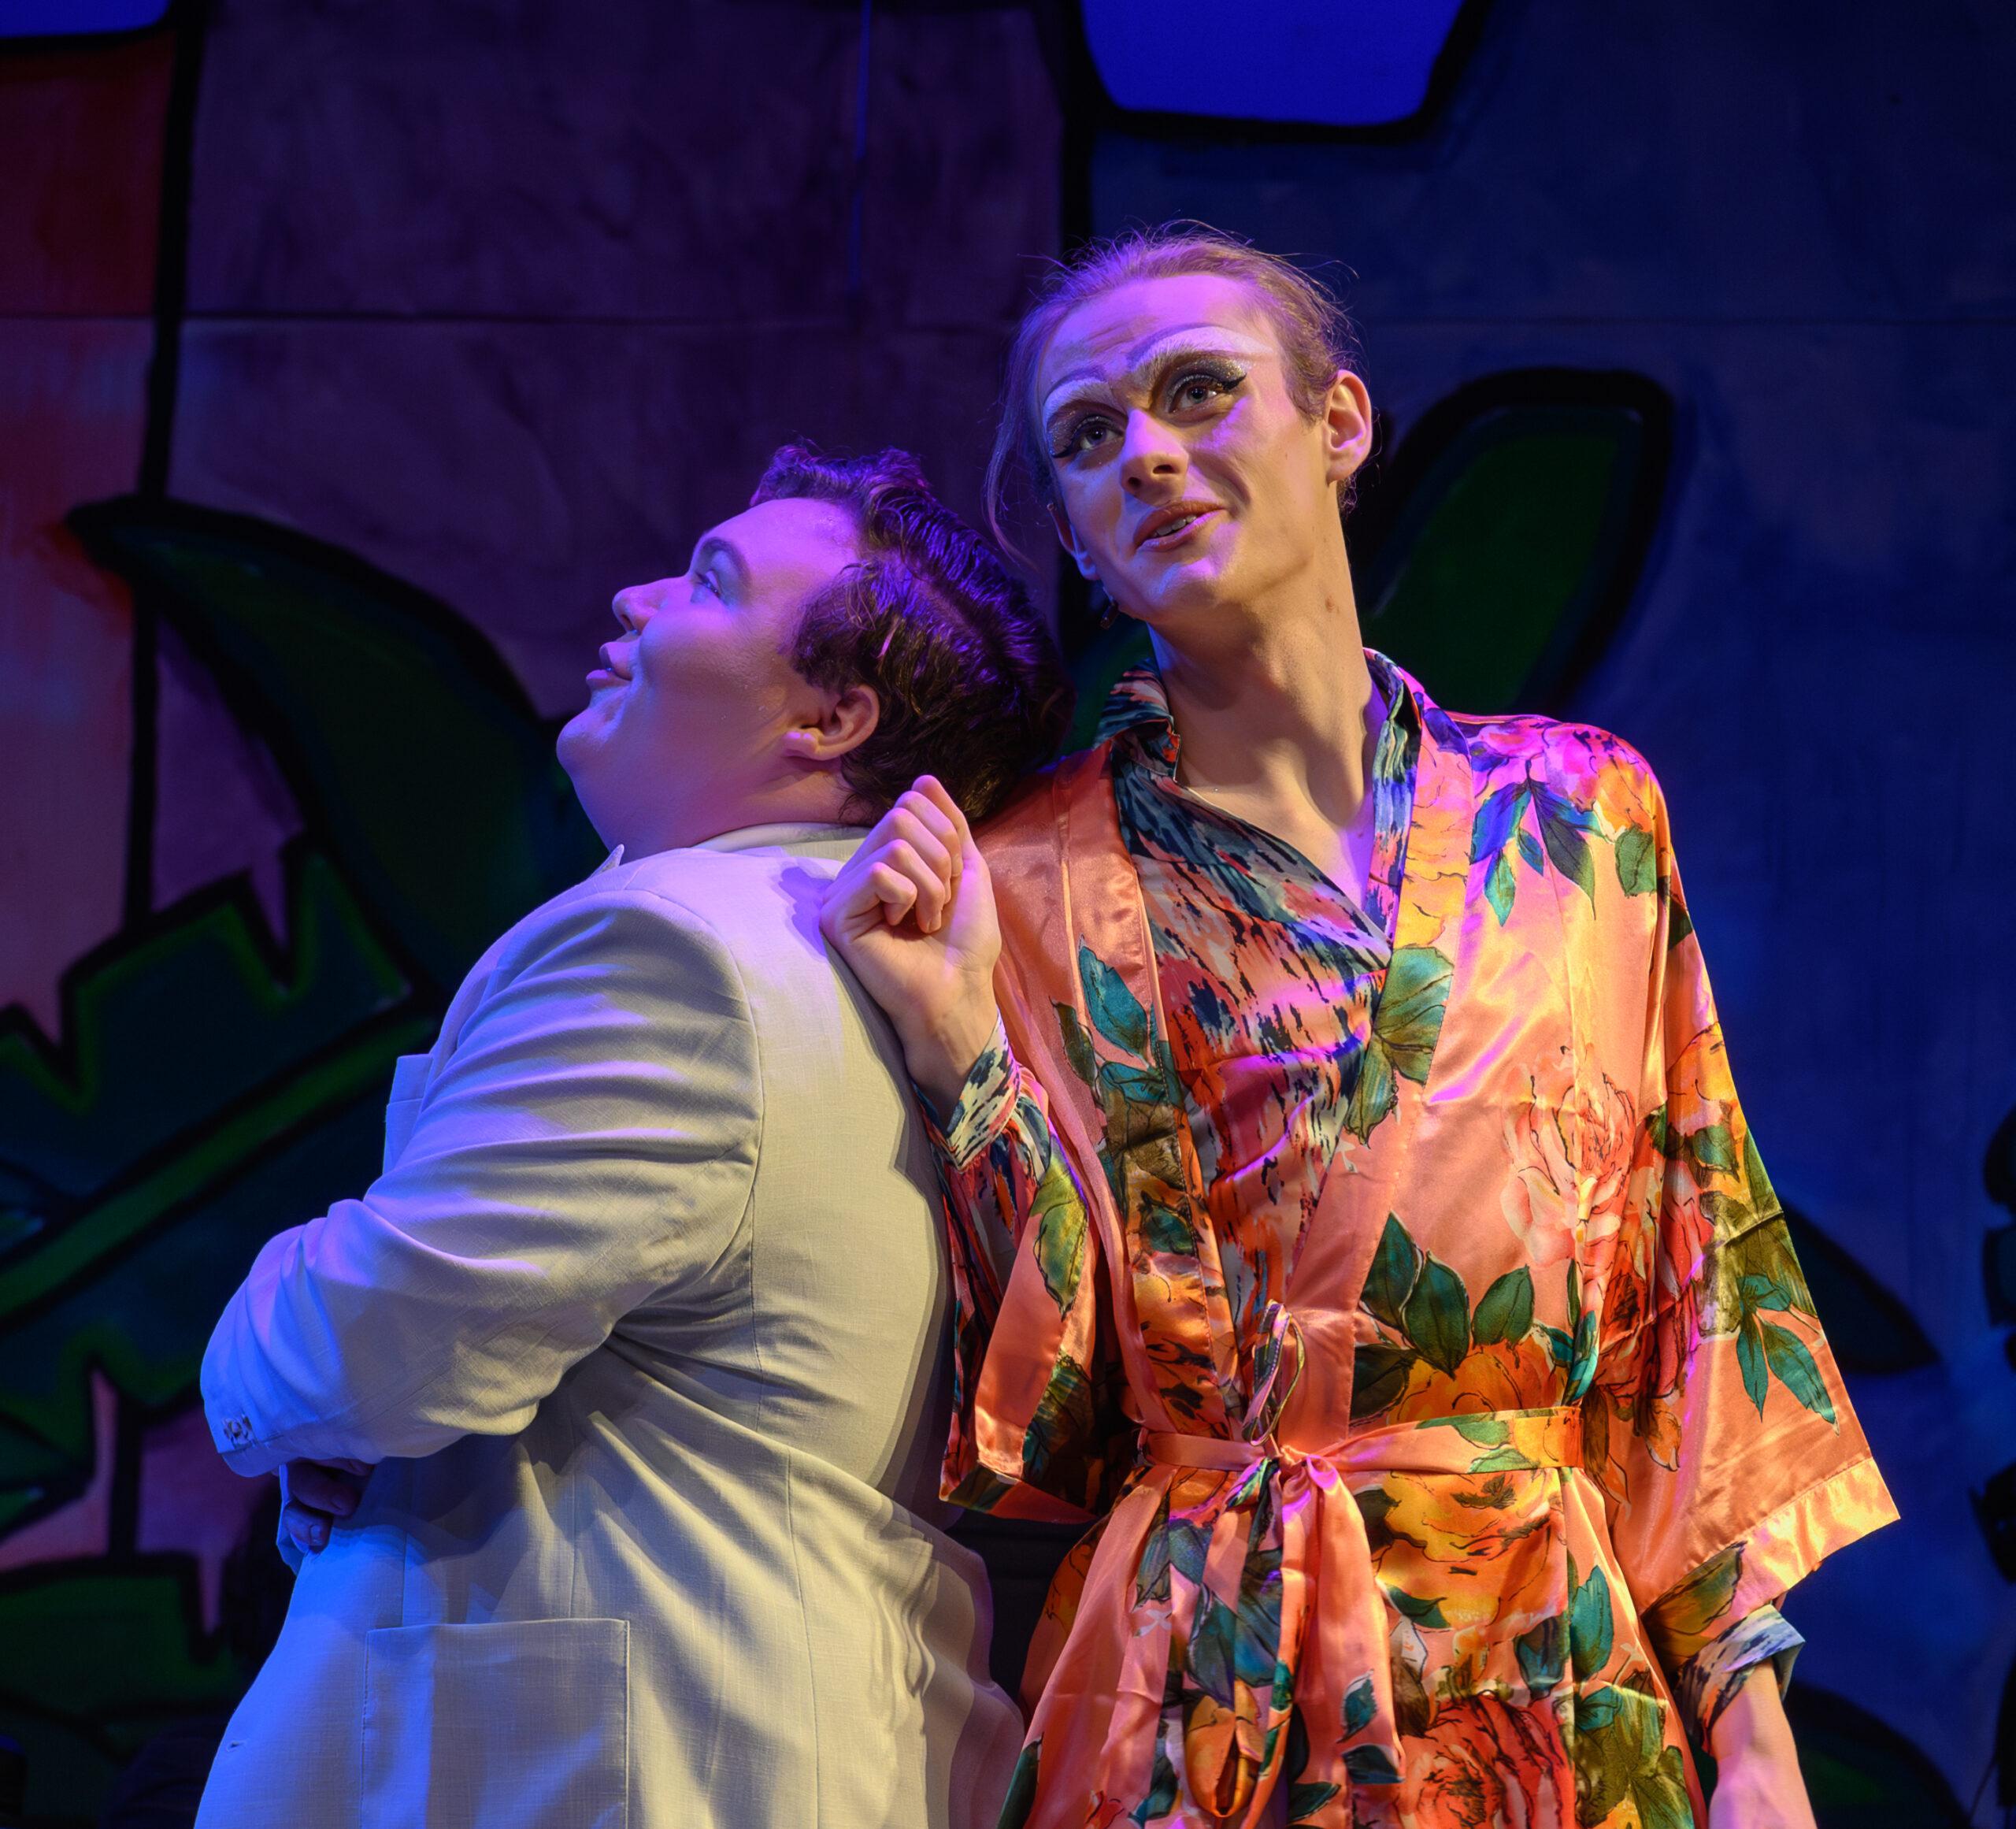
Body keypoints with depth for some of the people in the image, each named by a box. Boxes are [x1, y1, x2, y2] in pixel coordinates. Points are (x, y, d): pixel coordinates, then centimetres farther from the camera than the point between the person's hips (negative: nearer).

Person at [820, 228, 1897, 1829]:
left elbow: (1697, 1289, 2)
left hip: (1575, 1697, 2)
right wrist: (955, 1044, -18)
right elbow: (1054, 1421, -7)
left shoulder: (1582, 815, 1)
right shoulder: (1024, 885, -4)